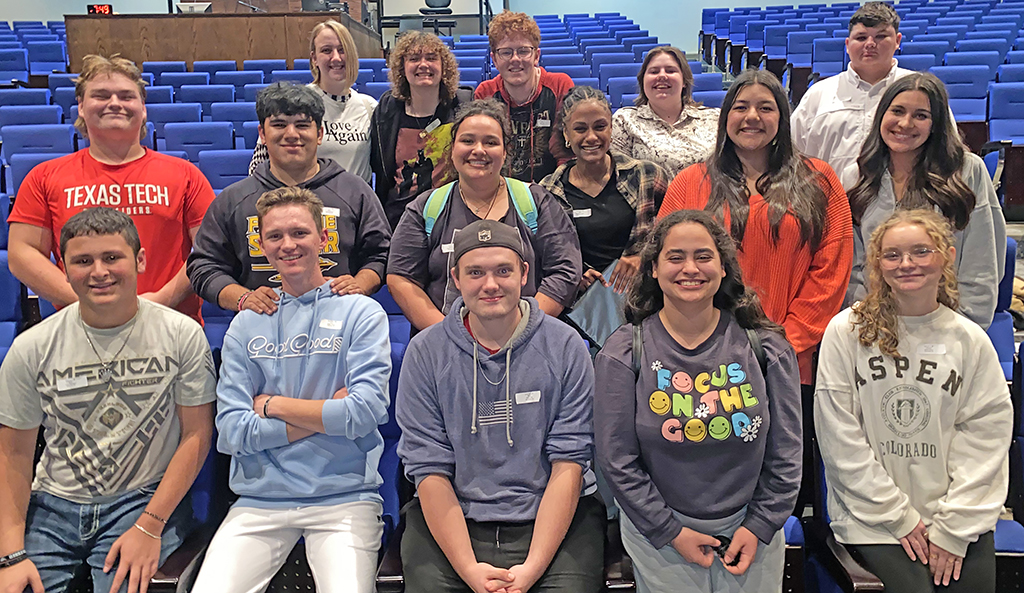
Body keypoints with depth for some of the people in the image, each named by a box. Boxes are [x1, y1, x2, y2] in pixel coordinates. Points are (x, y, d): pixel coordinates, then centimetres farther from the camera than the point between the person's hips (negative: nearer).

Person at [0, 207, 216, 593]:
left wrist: (150, 526, -11)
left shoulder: (182, 335, -6)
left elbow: (196, 435, -4)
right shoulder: (32, 348, 0)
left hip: (146, 500, -2)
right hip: (53, 504, 2)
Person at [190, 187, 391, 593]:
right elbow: (231, 432, 0)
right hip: (260, 501, 3)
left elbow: (365, 412, -10)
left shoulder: (361, 313, 3)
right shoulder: (246, 324, 10)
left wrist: (273, 405, -1)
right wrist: (327, 413, -5)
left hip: (344, 496, -2)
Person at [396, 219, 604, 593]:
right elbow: (430, 469, -2)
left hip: (554, 518, 0)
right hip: (450, 519, 1)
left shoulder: (565, 347, 0)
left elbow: (568, 464, -4)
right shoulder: (425, 352, 2)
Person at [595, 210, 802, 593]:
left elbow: (785, 453, 2)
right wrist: (671, 532, -10)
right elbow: (617, 460, -8)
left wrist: (759, 527, -4)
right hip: (659, 539, -1)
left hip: (752, 534, 2)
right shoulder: (622, 355, -7)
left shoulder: (766, 349, -2)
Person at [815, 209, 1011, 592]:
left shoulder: (971, 341, 3)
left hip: (958, 517, 3)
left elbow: (985, 438, 1)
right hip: (873, 516, -2)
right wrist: (898, 515, -7)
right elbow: (839, 439, -6)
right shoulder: (847, 331, -4)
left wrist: (955, 528, -7)